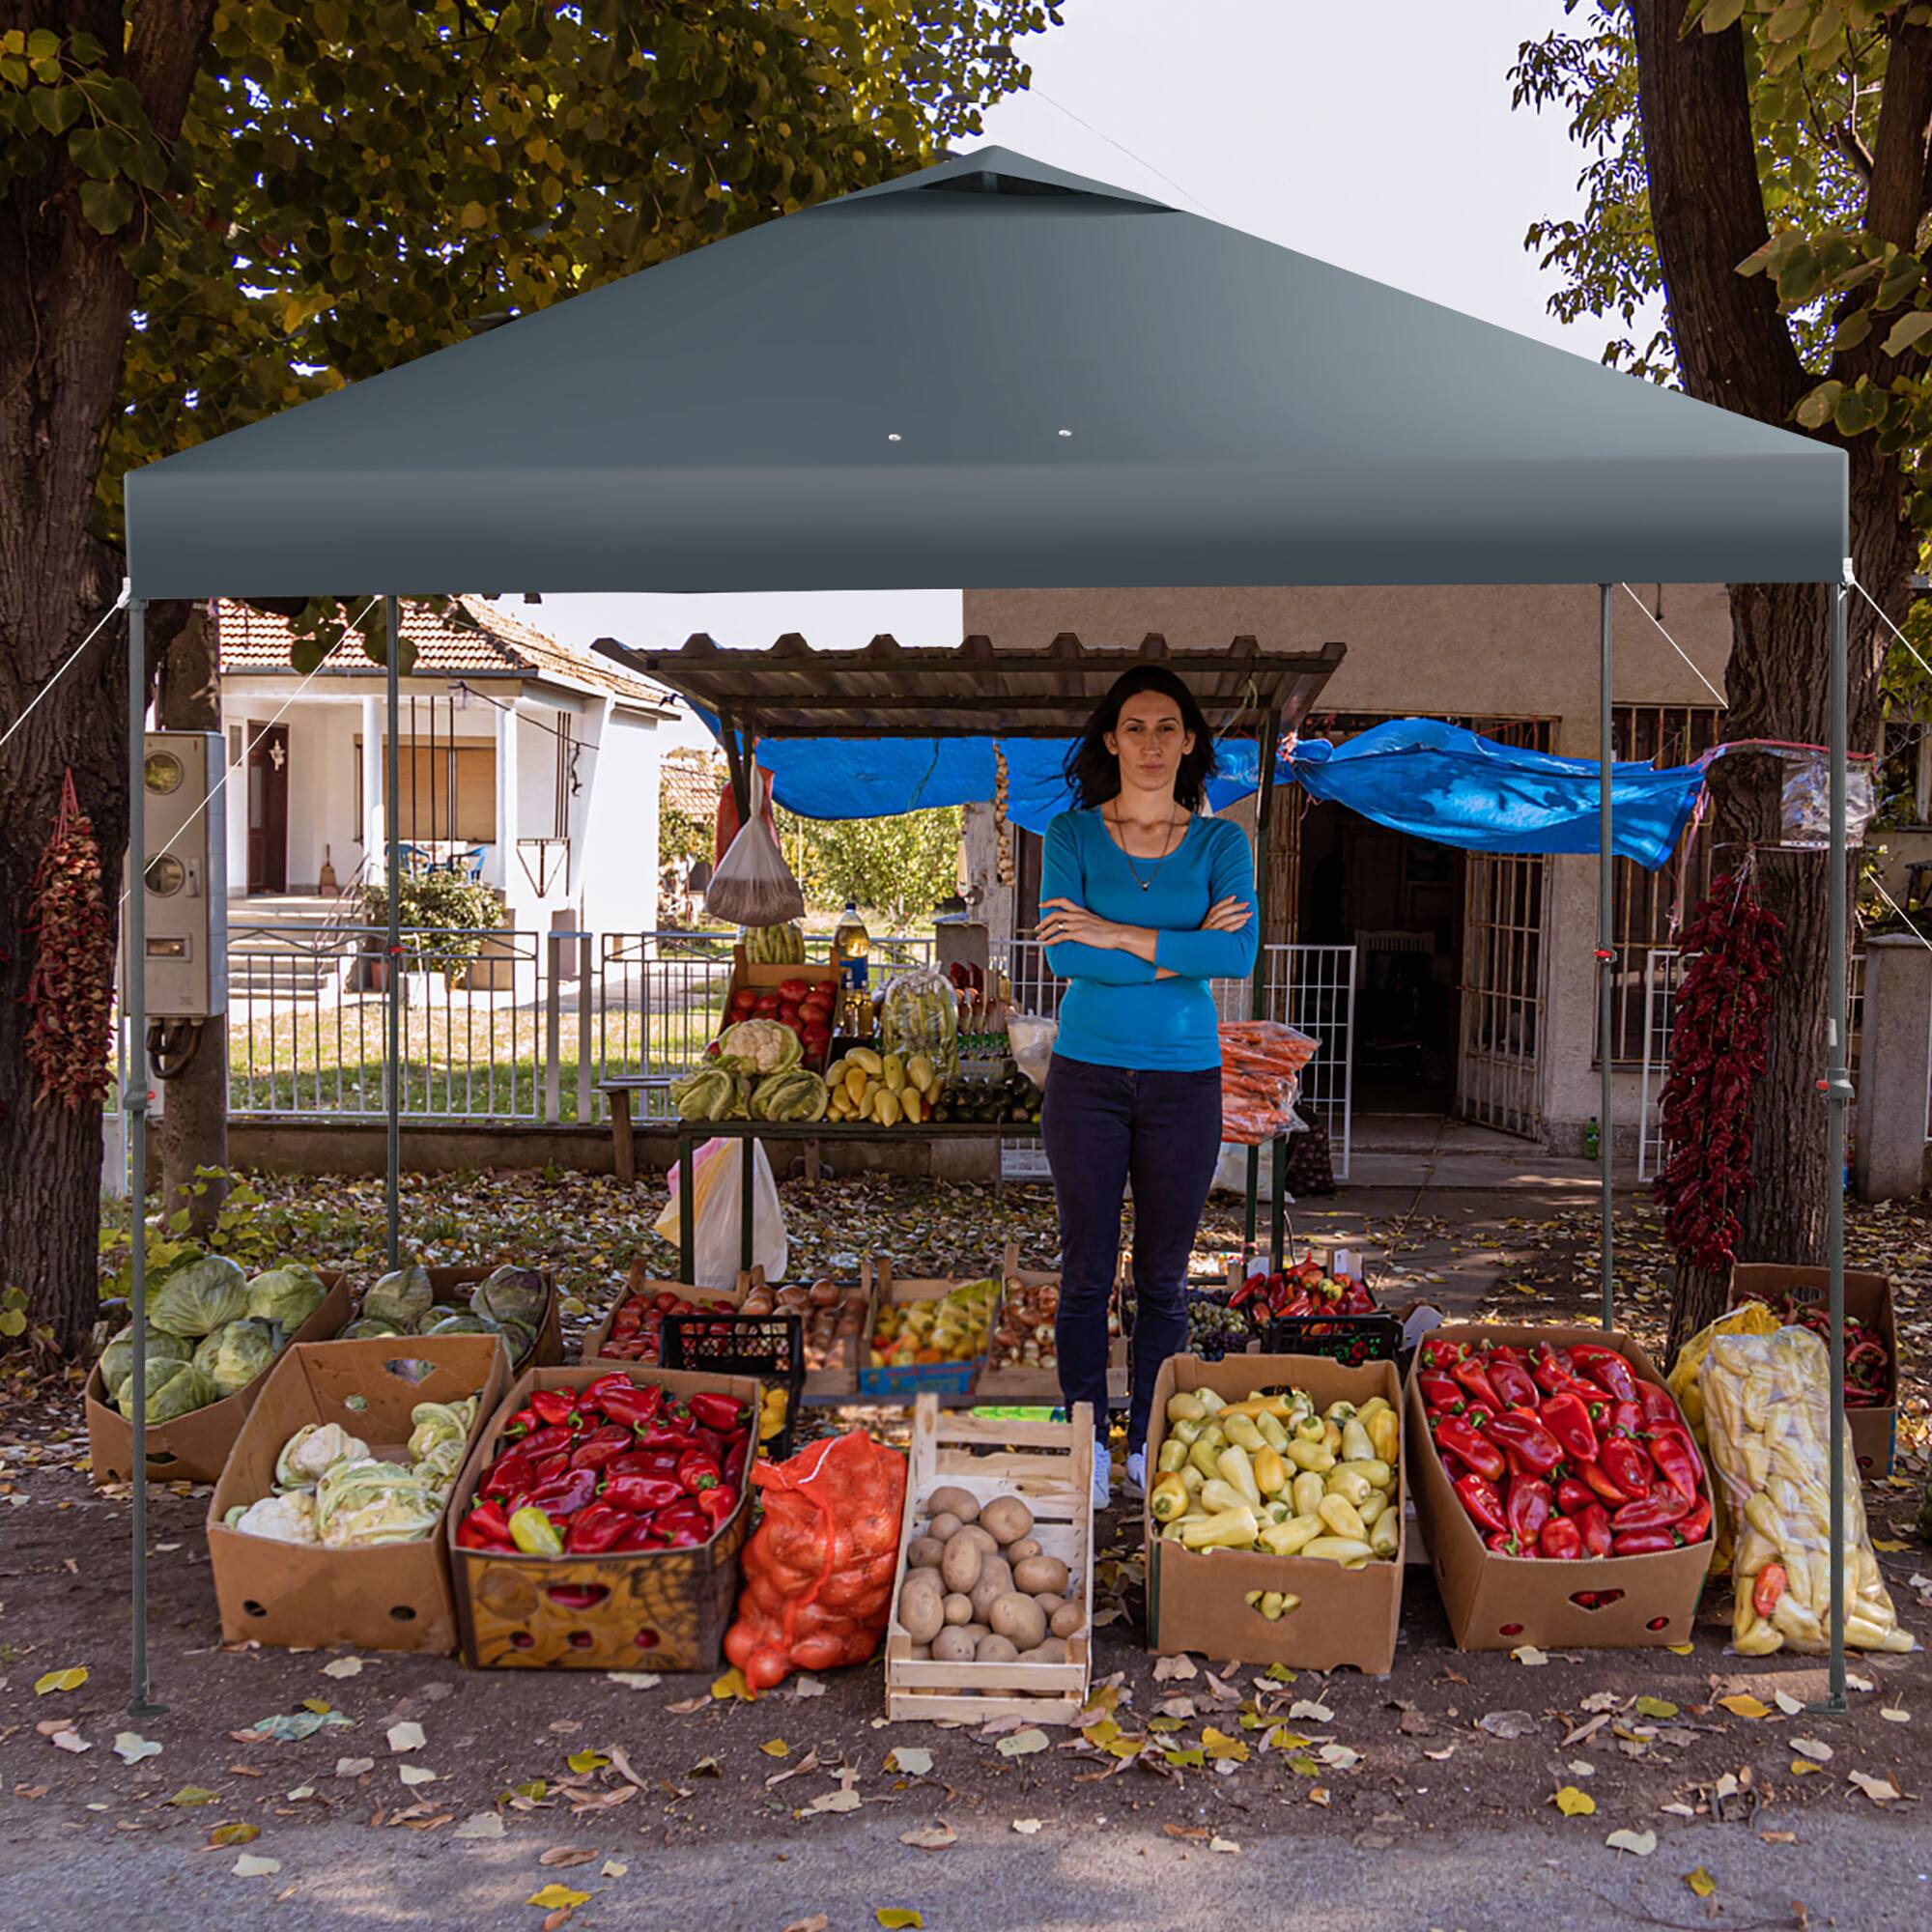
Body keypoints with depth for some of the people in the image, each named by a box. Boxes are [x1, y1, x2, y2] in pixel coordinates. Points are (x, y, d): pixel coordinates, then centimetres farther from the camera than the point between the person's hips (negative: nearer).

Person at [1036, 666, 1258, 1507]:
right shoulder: (1071, 834, 1)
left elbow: (1239, 954, -14)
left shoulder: (1221, 842, 3)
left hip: (1183, 1078, 1)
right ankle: (1086, 1443, 19)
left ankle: (1149, 1444, 23)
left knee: (1163, 1276, 9)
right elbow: (1063, 954, -13)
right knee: (1087, 1270, 4)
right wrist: (1178, 952, -14)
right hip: (1088, 1073, -1)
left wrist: (1117, 936, -16)